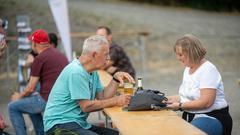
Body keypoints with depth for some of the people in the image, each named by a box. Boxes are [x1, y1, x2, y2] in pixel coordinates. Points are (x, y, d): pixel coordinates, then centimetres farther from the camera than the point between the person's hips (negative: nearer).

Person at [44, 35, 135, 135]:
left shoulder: (92, 72, 14)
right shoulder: (76, 72, -18)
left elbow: (102, 97, 11)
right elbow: (86, 106, -19)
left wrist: (116, 78, 2)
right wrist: (115, 101, -12)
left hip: (80, 123, 10)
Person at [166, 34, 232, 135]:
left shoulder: (208, 70, -12)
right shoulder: (188, 68, 16)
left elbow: (206, 102, -20)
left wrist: (180, 105, -18)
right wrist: (166, 99, 8)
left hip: (212, 117, -8)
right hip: (190, 116, 8)